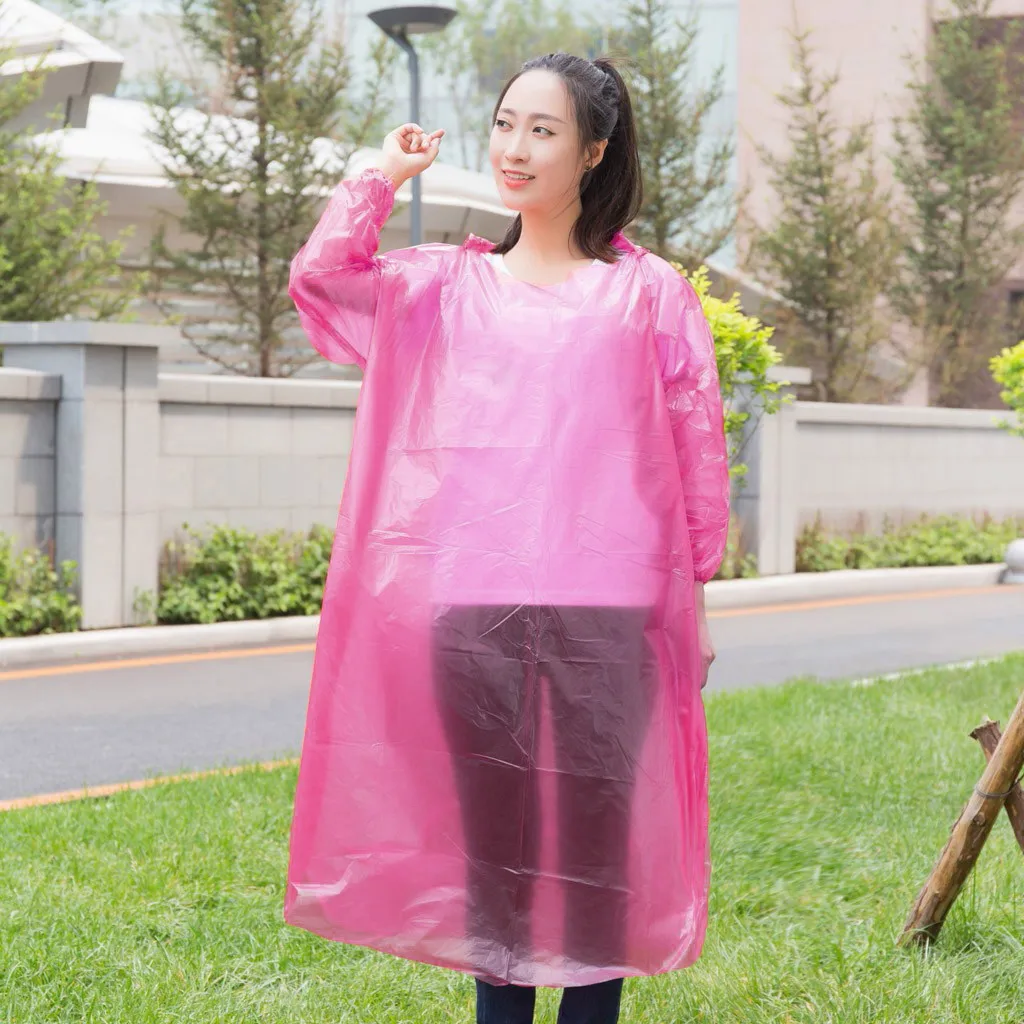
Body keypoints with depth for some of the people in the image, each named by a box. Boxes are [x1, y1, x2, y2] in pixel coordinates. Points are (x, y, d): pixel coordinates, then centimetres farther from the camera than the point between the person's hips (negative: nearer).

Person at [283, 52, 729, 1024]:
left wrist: (696, 588, 4)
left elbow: (699, 451, 7)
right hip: (470, 604, 2)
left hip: (603, 608, -2)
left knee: (596, 836, 2)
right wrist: (383, 175, 8)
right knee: (491, 837, 8)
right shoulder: (447, 285, 14)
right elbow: (319, 278, -1)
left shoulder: (650, 292, 8)